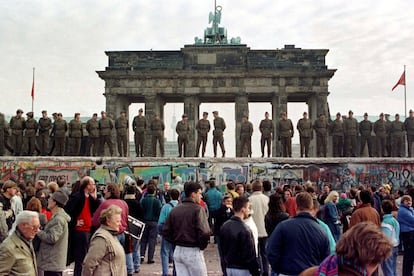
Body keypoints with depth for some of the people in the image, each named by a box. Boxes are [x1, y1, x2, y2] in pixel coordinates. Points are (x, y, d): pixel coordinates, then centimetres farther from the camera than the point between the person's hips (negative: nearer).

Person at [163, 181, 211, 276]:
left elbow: (165, 232, 6)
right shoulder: (197, 209, -12)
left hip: (178, 251, 6)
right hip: (193, 252, -6)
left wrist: (177, 242, 11)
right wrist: (202, 246, -4)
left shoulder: (175, 210, 7)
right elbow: (204, 233, -21)